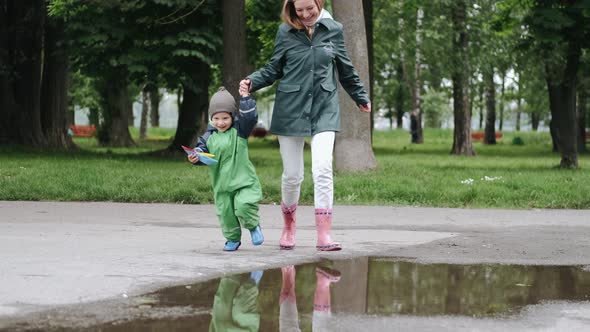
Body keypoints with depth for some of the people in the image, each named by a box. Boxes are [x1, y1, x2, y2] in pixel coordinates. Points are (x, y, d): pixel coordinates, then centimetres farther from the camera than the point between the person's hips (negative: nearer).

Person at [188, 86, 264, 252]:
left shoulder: (239, 130, -1)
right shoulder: (209, 136, 5)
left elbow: (250, 118, -14)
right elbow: (202, 149, 9)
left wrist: (245, 98, -14)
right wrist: (195, 156, -13)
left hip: (243, 182, -3)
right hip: (221, 184, 4)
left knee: (243, 206, -22)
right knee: (225, 213, 4)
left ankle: (253, 226, 8)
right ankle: (233, 239, 26)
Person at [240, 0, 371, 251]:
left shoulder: (333, 30, 4)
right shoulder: (285, 32, 2)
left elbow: (345, 70, 17)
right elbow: (273, 69, 8)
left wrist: (361, 97, 27)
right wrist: (252, 81, -10)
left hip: (324, 109, 0)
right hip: (290, 108, 0)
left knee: (323, 169, -15)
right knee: (292, 175, 5)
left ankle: (324, 235, -14)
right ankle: (288, 226, 29)